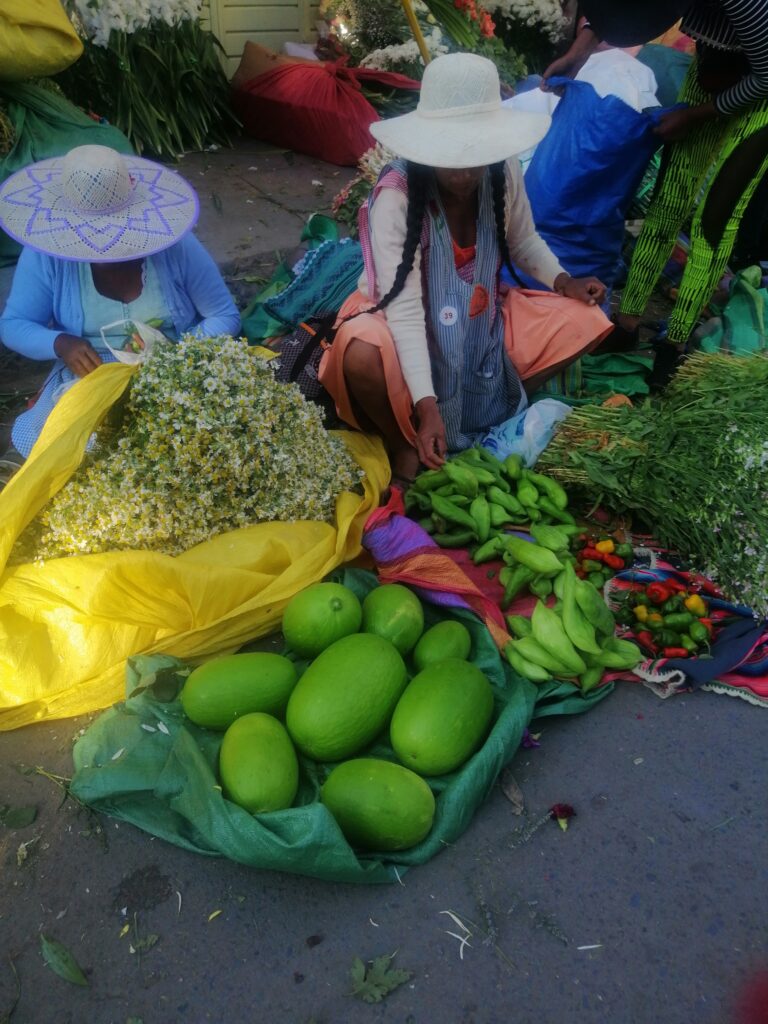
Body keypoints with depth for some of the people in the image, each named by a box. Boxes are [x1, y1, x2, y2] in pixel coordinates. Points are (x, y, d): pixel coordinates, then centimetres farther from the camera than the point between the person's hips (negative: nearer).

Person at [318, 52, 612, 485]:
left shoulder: (504, 174, -11)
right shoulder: (396, 194, -27)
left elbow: (524, 242, 9)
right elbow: (404, 308, -32)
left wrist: (562, 280, -10)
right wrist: (426, 405, -39)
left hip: (480, 320, 5)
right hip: (403, 327, -5)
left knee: (586, 321, -8)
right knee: (361, 357, -39)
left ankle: (496, 409, 2)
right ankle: (405, 446, -8)